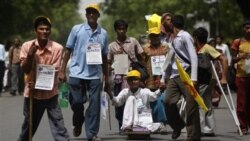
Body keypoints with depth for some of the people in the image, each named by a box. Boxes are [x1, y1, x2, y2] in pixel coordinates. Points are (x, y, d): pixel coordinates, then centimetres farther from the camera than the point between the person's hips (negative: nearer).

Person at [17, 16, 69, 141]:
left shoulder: (57, 48, -10)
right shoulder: (27, 46, -4)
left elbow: (54, 72, -10)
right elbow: (25, 70, -6)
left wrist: (38, 83, -19)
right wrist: (30, 55, -22)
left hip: (50, 93, -2)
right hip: (32, 92, 2)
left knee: (58, 123, -6)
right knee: (29, 124, 15)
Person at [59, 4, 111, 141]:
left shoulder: (103, 33, 8)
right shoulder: (77, 29, 3)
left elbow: (104, 57, 14)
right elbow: (68, 50, 5)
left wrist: (107, 78, 13)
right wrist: (62, 71, -1)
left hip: (95, 75, 1)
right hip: (77, 73, -1)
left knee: (94, 104, -2)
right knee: (76, 102, 3)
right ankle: (78, 123, 31)